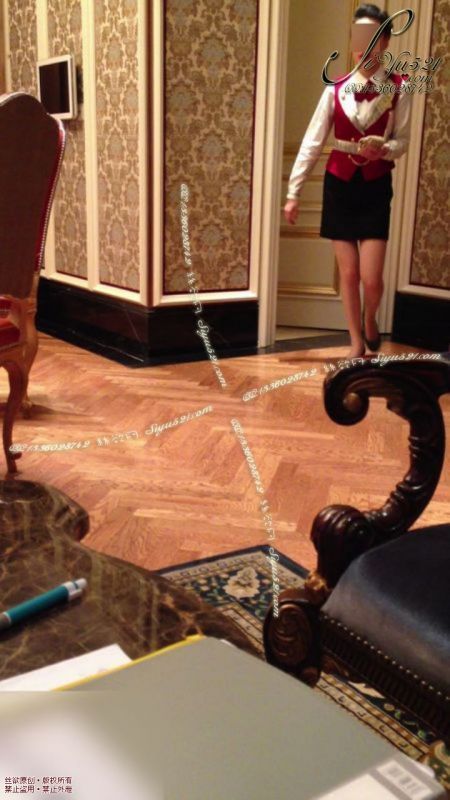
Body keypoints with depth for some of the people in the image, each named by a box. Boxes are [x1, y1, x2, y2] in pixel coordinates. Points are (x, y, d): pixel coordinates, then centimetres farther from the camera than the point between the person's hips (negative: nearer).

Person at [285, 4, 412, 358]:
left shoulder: (398, 89, -3)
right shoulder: (336, 90, 0)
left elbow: (403, 141, 1)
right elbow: (312, 142, -1)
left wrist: (384, 149, -23)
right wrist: (293, 192, -3)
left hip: (376, 188, -1)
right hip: (339, 185, 2)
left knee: (371, 277, -6)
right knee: (348, 273, 5)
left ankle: (370, 319, 29)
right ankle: (357, 343, 21)